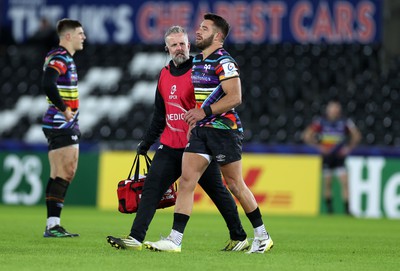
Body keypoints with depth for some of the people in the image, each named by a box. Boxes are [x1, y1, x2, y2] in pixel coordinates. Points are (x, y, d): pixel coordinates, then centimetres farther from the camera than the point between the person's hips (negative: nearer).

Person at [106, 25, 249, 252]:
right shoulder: (165, 75, 12)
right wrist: (147, 143, 21)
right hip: (170, 147, 6)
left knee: (218, 191, 3)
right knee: (151, 188, -4)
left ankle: (240, 238, 15)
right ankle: (136, 238, -7)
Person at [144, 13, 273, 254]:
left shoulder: (224, 62, -12)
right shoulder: (197, 61, 15)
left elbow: (235, 97, -20)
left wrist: (205, 111, -25)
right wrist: (194, 117, 19)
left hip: (223, 129, -8)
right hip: (200, 129, 8)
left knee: (235, 184, 0)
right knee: (186, 180, -4)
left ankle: (262, 236, 15)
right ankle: (175, 240, -8)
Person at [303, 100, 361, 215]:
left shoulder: (345, 122, 0)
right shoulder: (321, 122, -3)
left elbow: (356, 136, 12)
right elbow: (307, 136, 0)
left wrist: (349, 147, 3)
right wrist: (318, 146, -4)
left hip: (339, 156, 1)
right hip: (326, 157, -1)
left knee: (345, 182, -10)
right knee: (327, 183, 1)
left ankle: (347, 209, -8)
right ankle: (329, 208, 14)